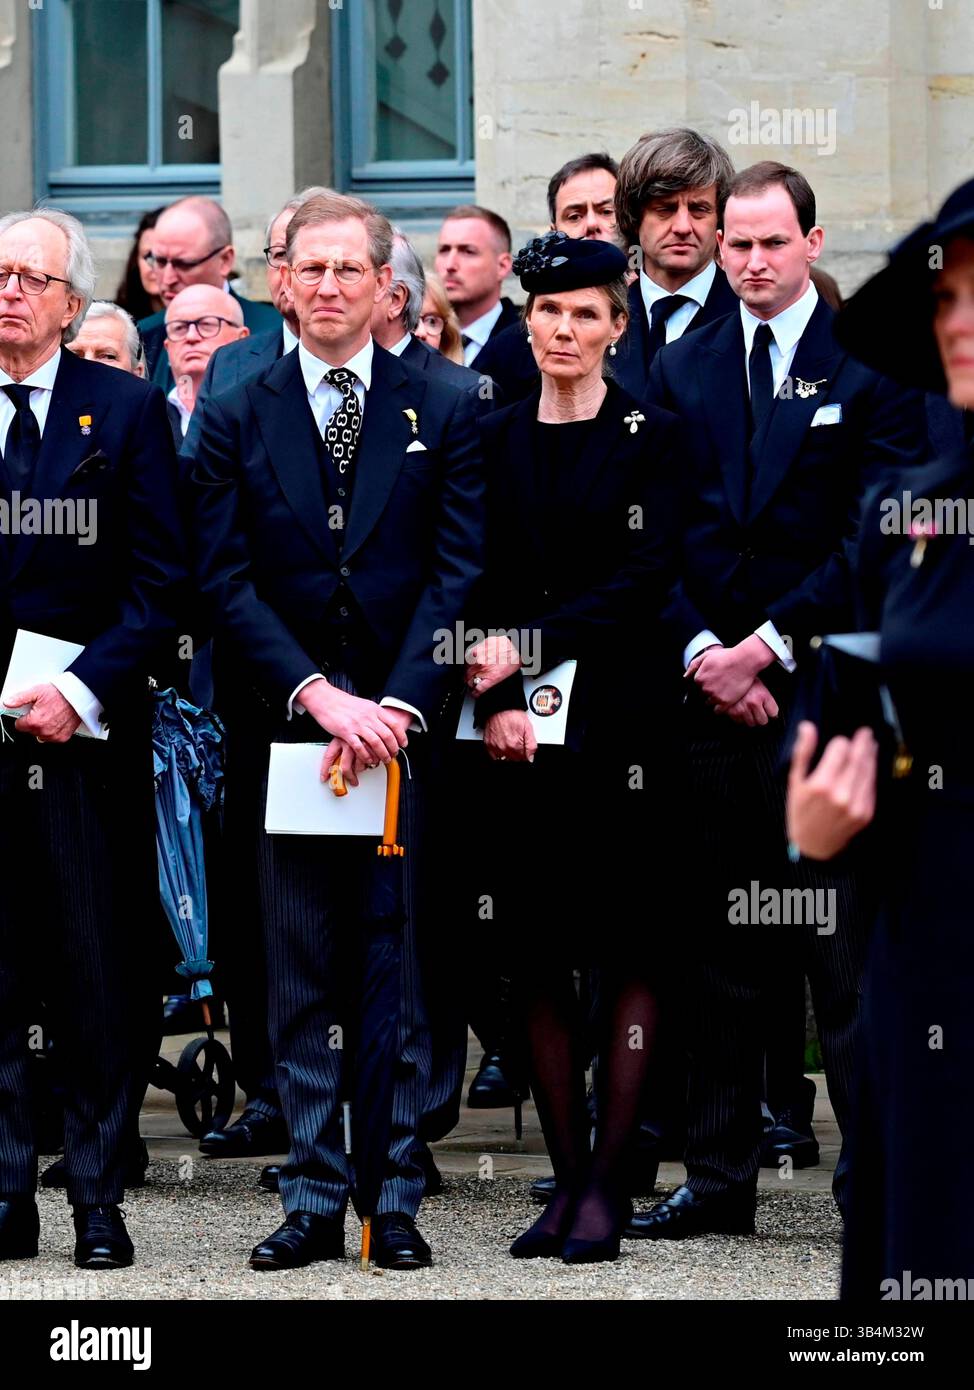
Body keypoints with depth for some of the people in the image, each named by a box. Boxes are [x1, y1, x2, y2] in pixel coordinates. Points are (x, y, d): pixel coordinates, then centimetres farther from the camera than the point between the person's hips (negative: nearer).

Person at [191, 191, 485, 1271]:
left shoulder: (442, 414, 5)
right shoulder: (234, 420, 6)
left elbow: (457, 573, -1)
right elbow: (225, 582, 0)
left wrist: (396, 704, -13)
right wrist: (319, 695, -12)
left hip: (404, 731, -1)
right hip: (282, 731, 1)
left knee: (402, 972, 1)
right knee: (300, 981, 4)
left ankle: (396, 1200, 6)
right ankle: (314, 1200, 9)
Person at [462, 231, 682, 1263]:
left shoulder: (650, 436, 1)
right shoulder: (492, 440, 11)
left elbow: (643, 579, -7)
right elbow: (480, 588, 6)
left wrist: (530, 646, -14)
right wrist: (496, 701, -9)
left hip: (618, 715, -3)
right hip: (514, 726, 3)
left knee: (629, 952, -1)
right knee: (534, 955, 3)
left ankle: (607, 1182, 2)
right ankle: (565, 1176, 9)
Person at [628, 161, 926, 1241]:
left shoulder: (871, 363, 0)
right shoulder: (679, 371, 13)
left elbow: (877, 533, -6)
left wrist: (770, 644, -10)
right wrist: (701, 650, -4)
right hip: (709, 689, 4)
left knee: (846, 949, -5)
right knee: (715, 949, 7)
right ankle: (719, 1176, 14)